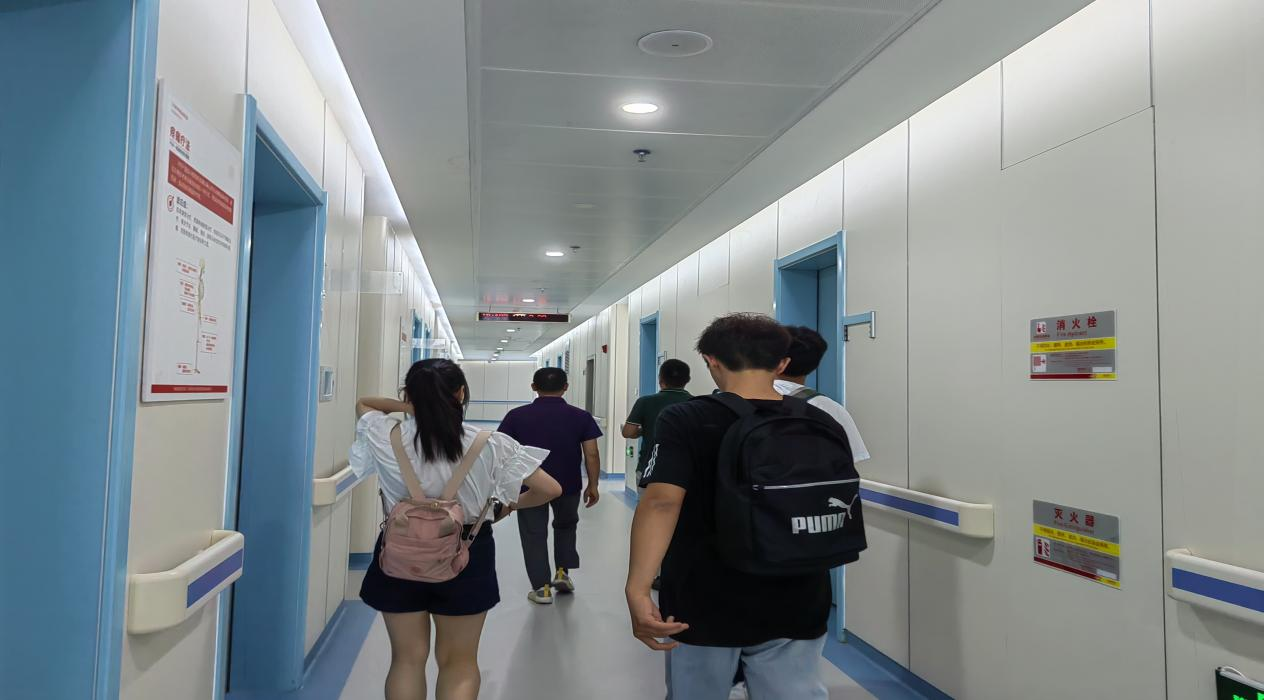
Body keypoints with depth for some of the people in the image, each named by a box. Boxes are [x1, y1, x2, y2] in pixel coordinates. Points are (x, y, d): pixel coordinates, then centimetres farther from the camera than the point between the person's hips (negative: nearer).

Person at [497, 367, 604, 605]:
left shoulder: (516, 416, -5)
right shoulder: (581, 417, -5)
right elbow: (591, 454, -6)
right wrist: (593, 485, 5)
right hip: (568, 485, 1)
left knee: (534, 534, 11)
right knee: (566, 525, 26)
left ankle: (542, 588, 11)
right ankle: (563, 572, 19)